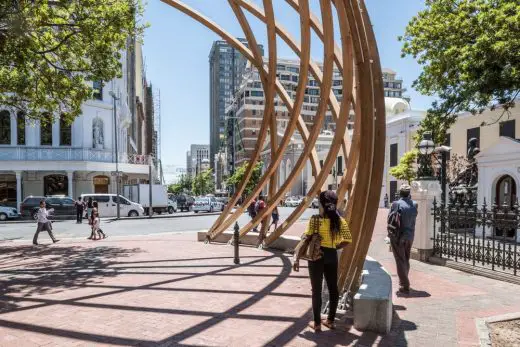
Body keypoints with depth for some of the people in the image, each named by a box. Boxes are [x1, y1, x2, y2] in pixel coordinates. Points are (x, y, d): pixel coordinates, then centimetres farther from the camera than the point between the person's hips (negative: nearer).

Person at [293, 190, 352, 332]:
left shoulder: (315, 219, -11)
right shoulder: (340, 220, -1)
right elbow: (347, 240, -2)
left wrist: (297, 259, -7)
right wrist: (334, 246, 12)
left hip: (317, 255, -3)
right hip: (332, 255, 4)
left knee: (317, 289, 7)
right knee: (333, 288, 16)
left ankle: (317, 323, 15)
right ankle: (330, 320, 27)